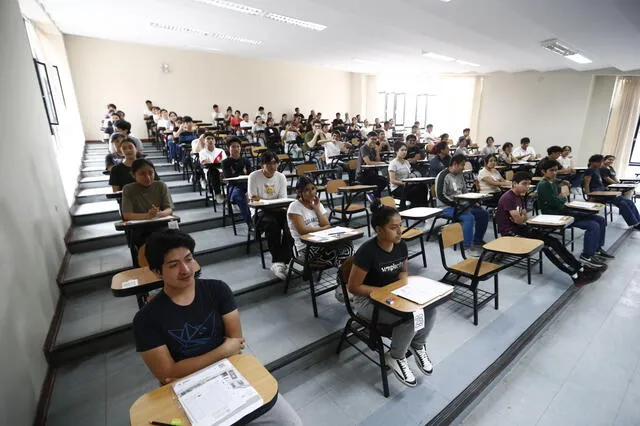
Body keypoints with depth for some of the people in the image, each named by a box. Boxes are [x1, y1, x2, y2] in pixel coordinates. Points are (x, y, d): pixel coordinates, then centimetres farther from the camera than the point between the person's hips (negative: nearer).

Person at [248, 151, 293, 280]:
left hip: (278, 210, 3)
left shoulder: (281, 177, 6)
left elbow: (283, 200, 1)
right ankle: (278, 262, -25)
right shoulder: (254, 176, -4)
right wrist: (274, 202, -15)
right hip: (260, 212, -3)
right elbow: (253, 198, -8)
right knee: (272, 223, -36)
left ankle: (278, 263, -25)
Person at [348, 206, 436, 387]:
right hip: (368, 300, -6)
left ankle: (418, 345, 13)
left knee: (429, 309, -16)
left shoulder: (401, 245, -7)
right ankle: (395, 357, 3)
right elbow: (353, 287, -21)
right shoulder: (367, 251, -27)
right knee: (410, 317, -26)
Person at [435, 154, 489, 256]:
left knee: (483, 213, 3)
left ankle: (477, 240, 16)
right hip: (447, 207, -9)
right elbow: (440, 196, -21)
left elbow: (464, 190, 21)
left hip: (460, 204, 9)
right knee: (469, 217, -30)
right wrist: (456, 204, -22)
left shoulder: (460, 174, 11)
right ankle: (468, 247, -19)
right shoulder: (443, 176, -15)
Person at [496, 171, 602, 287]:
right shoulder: (507, 198, -17)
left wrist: (521, 217, -12)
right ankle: (576, 275, -18)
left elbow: (524, 218, 11)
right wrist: (523, 217, 0)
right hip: (510, 233, -9)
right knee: (546, 244, -20)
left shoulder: (519, 197, 15)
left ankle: (580, 269, -6)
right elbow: (518, 220, -22)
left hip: (520, 228, 9)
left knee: (552, 241, -7)